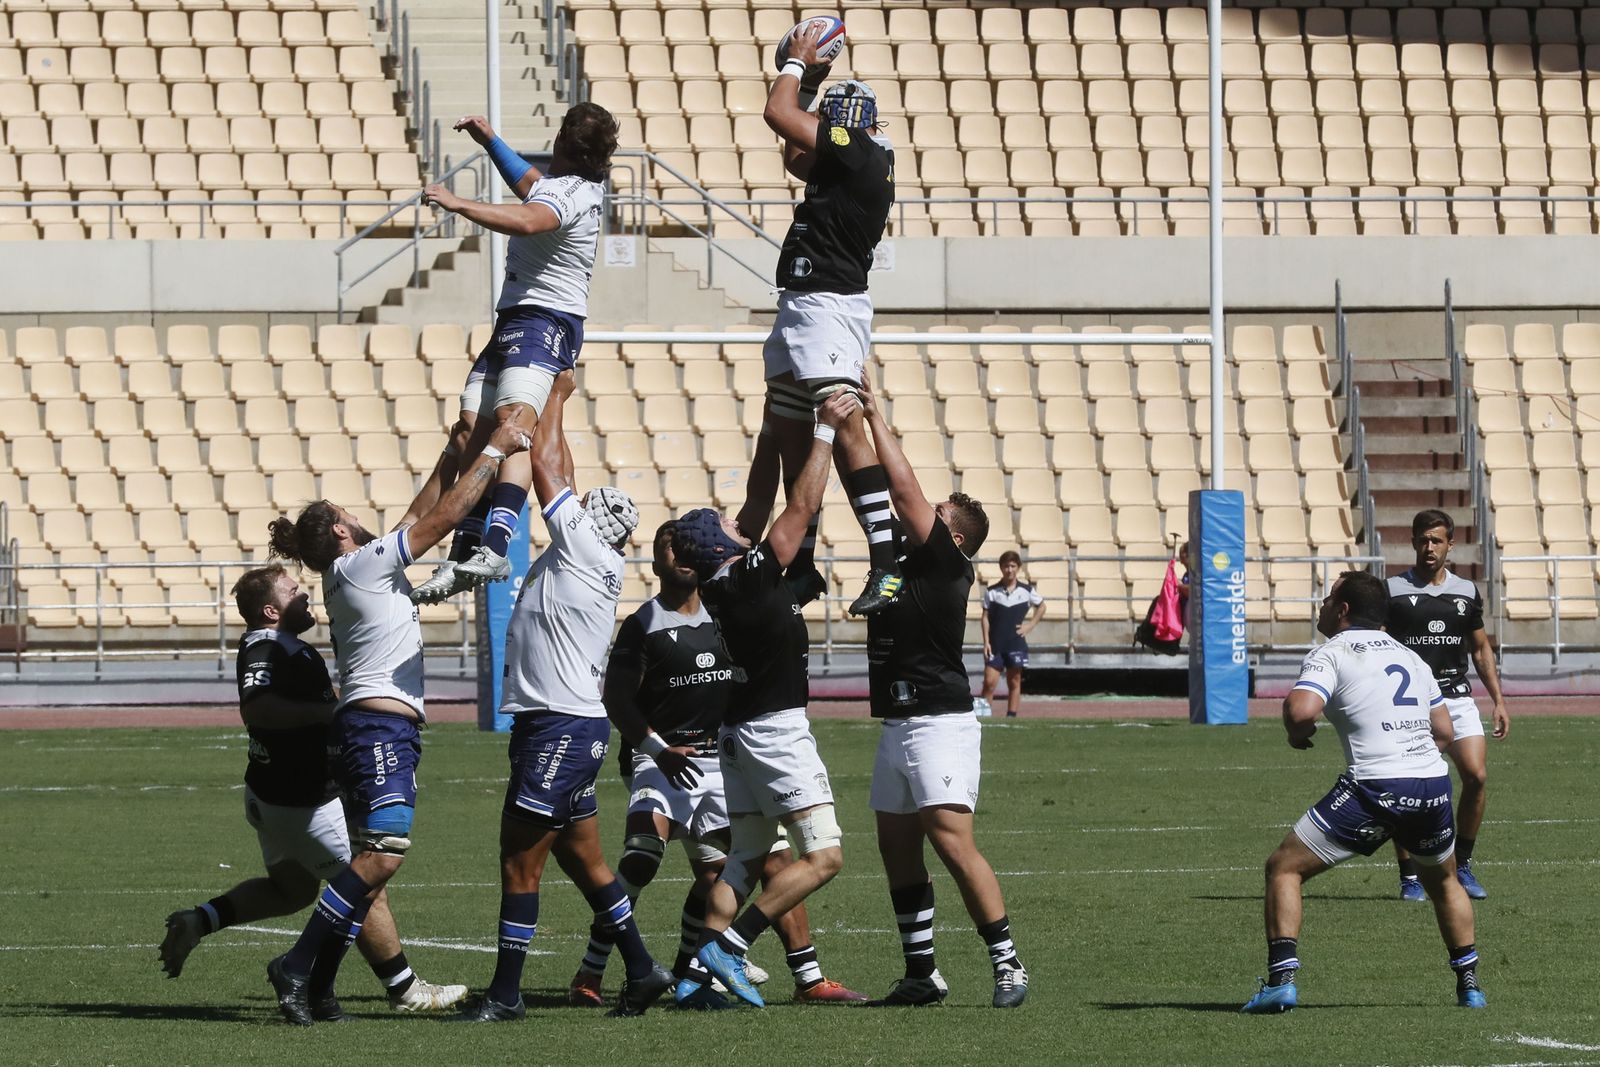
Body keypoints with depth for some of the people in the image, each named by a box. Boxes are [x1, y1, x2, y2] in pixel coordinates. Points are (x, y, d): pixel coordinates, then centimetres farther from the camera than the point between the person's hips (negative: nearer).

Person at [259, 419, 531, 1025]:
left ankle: (318, 989, 2)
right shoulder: (361, 564, -5)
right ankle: (298, 966, -22)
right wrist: (492, 453, -1)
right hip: (380, 722, -10)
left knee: (376, 863, 6)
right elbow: (443, 519, -8)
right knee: (384, 851, -21)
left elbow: (426, 518, 31)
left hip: (386, 731, 10)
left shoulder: (359, 574, 22)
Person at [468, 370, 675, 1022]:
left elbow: (547, 469, -7)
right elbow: (557, 476, 22)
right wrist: (550, 403, 24)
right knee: (582, 860, 15)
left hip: (563, 726, -10)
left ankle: (505, 994, -4)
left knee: (520, 863, -6)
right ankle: (642, 971, 20)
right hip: (556, 724, 10)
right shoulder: (574, 559, 13)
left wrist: (555, 396, 5)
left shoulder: (589, 554, -10)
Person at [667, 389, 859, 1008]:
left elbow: (759, 506, 14)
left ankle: (697, 973, 5)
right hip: (776, 726, -9)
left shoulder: (719, 585, 4)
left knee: (745, 858, 12)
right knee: (824, 857, -8)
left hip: (742, 729, 9)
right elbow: (802, 509, -15)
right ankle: (728, 946, -15)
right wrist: (825, 431, -9)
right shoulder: (750, 578, -17)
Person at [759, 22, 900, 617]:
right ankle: (800, 565, 23)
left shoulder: (858, 152, -11)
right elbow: (793, 159, 37)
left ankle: (887, 563, -27)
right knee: (786, 429, 15)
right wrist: (810, 82, 31)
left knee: (845, 428, -19)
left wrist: (799, 63, 7)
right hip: (801, 308, 11)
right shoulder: (836, 164, 17)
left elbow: (778, 115, -11)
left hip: (829, 305, -11)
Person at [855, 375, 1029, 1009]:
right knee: (897, 849, 9)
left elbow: (904, 490, -13)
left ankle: (1008, 964, -14)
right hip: (897, 725, 9)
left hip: (939, 725, -9)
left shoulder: (946, 564, -8)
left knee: (953, 843, -16)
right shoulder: (901, 558, 13)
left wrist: (875, 418, -8)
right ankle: (921, 975, 15)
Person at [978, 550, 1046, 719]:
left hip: (1016, 643, 1)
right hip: (995, 645, -1)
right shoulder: (992, 591, 2)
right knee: (989, 681, -8)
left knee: (1014, 682, 4)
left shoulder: (1027, 591, 3)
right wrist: (986, 642, -5)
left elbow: (1041, 607, 18)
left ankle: (1011, 716, 7)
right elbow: (985, 617, 3)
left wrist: (1030, 625, 4)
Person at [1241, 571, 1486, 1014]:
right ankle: (1469, 985, 27)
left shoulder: (1332, 653, 1)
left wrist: (1297, 734, 5)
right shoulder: (1409, 656, 20)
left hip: (1376, 789, -6)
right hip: (1434, 785, 6)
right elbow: (1444, 733, 21)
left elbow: (1300, 710, -16)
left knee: (1284, 868, 6)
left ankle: (1282, 978, -7)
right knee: (1443, 881, 32)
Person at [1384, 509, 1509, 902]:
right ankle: (1410, 878, 2)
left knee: (1476, 775, -12)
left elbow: (1481, 649, 20)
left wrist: (1499, 700, 14)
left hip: (1456, 697, 3)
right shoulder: (1393, 591, 0)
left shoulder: (1466, 592, 11)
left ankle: (1462, 866, 3)